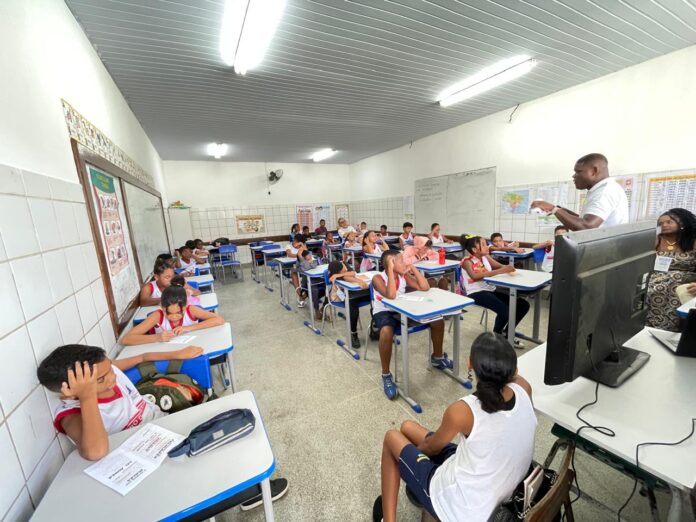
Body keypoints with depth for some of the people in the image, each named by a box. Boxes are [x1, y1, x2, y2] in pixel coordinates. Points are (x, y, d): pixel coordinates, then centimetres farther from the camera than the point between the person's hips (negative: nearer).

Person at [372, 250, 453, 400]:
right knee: (387, 332, -42)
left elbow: (425, 288, -8)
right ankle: (386, 375, -18)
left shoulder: (404, 276, -2)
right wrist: (391, 269, -34)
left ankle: (437, 358, 25)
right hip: (383, 313, -6)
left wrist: (413, 268, -10)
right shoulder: (378, 278, -20)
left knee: (438, 320, -1)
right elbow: (391, 295, -37)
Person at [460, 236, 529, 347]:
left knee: (523, 305, 3)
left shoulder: (486, 257, 10)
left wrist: (508, 268, -23)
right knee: (504, 310, -29)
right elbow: (475, 276, -30)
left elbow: (500, 266, 2)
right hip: (476, 293, -8)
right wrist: (499, 271, -36)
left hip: (490, 290, 8)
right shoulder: (467, 260, -11)